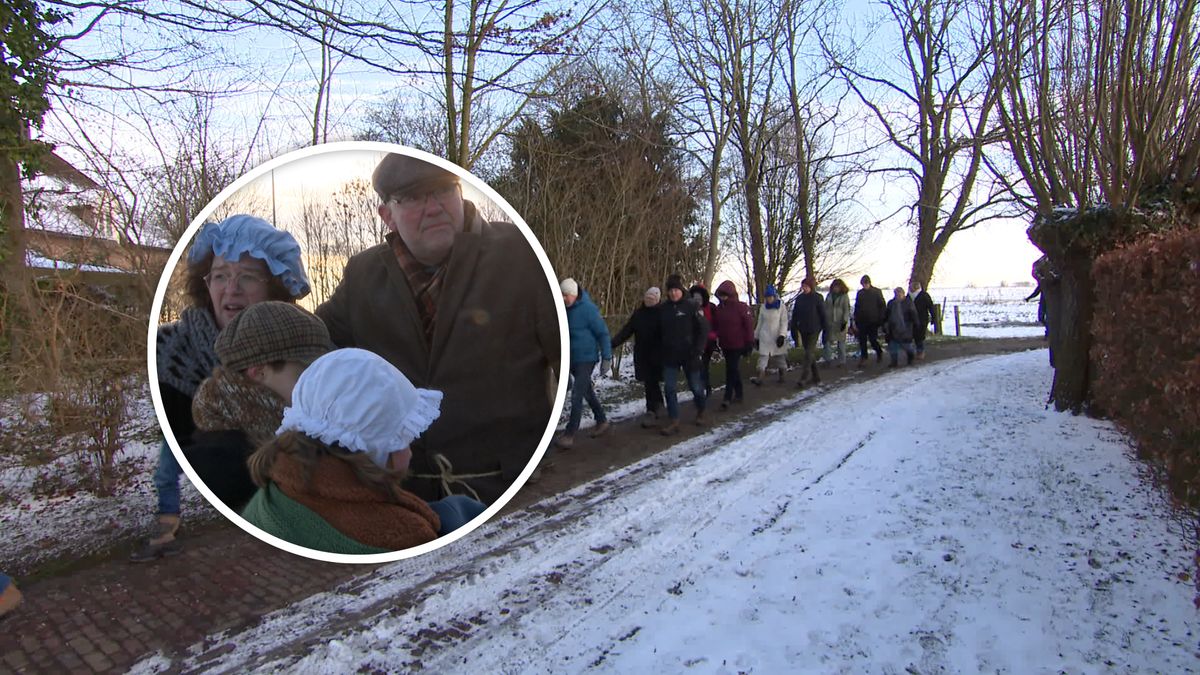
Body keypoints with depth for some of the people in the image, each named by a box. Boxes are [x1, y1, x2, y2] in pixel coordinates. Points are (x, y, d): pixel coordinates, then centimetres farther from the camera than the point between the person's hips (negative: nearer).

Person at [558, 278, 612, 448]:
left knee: (577, 396, -10)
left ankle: (569, 435, -5)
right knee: (587, 392, 19)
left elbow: (603, 333, -12)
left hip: (586, 359, -7)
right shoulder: (563, 309, 2)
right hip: (571, 359, 7)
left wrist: (606, 358, -13)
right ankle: (602, 421, 36)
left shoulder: (588, 309, -16)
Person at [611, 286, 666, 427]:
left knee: (651, 383, -5)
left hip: (657, 356, -5)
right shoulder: (638, 313, 9)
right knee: (651, 383, 12)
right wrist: (613, 343, -5)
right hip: (641, 356, 5)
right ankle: (658, 406, 29)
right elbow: (626, 331, 7)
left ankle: (651, 412, 0)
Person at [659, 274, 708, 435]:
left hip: (689, 355, -3)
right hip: (670, 356, 3)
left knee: (695, 386, 10)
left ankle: (701, 412, 36)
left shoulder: (691, 306, -8)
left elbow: (704, 329, -9)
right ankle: (674, 421, 3)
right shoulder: (663, 309, 3)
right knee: (669, 388, -4)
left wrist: (698, 350, -15)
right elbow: (659, 332, 13)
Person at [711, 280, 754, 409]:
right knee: (734, 370, 15)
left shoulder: (741, 307, -10)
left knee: (732, 370, -8)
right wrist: (717, 340, 4)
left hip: (737, 345, -6)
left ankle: (728, 397, -7)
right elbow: (715, 326, 11)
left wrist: (749, 343, -11)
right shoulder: (718, 309, 5)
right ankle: (738, 394, 26)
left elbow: (749, 325, -9)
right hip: (725, 345, 6)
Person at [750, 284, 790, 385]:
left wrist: (782, 335, -17)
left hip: (777, 337, -2)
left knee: (780, 357, 9)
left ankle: (782, 376, 24)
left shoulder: (781, 306, -5)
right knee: (763, 357, -7)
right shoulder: (763, 307, 4)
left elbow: (784, 322, -7)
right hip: (765, 336, 2)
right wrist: (756, 337, 11)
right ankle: (759, 378, -13)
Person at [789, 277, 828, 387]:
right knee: (810, 353, 11)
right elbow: (795, 315, 11)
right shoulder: (799, 299, 6)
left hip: (814, 330, -5)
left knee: (809, 353, -10)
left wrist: (826, 328, -5)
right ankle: (815, 376, 21)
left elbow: (823, 314, -5)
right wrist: (793, 329, 8)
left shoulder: (817, 298, -7)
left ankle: (804, 377, -9)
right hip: (803, 330, 5)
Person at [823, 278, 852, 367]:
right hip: (829, 322, 3)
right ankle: (828, 359, 9)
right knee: (827, 340, 0)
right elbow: (825, 308, 12)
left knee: (841, 342, 4)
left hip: (840, 322, -3)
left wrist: (845, 321, -12)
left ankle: (842, 361, 12)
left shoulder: (844, 296, -2)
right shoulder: (829, 295, 8)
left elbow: (846, 310, -5)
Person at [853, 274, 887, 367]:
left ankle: (879, 352, 28)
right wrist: (855, 321, 7)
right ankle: (863, 358, 13)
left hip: (873, 321, -3)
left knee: (873, 340, -1)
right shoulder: (860, 293, 7)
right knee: (862, 341, 2)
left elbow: (882, 306, 0)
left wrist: (881, 320, -7)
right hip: (862, 321, 3)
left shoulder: (877, 292, -2)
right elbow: (856, 307, 11)